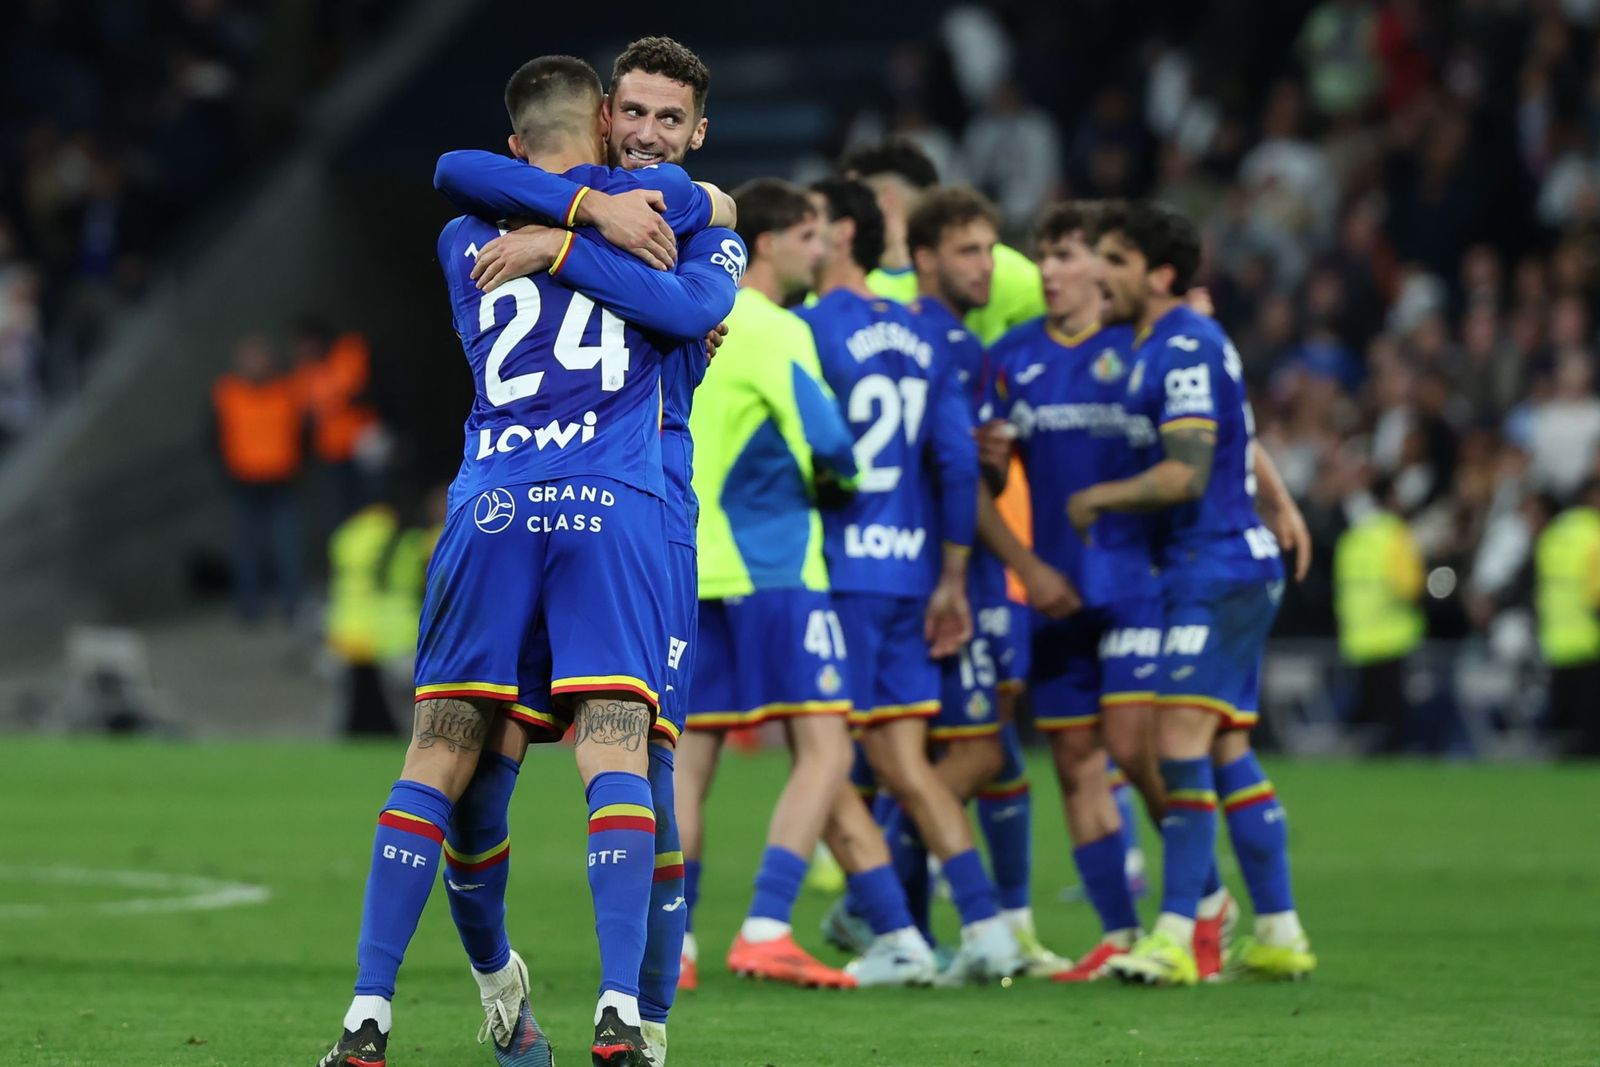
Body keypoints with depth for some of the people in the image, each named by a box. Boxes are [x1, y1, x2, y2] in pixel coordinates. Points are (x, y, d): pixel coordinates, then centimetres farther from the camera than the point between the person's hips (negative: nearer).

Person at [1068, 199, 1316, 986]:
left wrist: (1097, 499, -10)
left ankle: (1176, 935, -19)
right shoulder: (1168, 344, 15)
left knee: (1181, 737, -16)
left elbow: (1186, 475, -22)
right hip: (1224, 568, 10)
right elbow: (1239, 440, 29)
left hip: (1218, 572, -10)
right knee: (1226, 750, 11)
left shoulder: (1184, 351, -16)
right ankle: (1279, 935, 15)